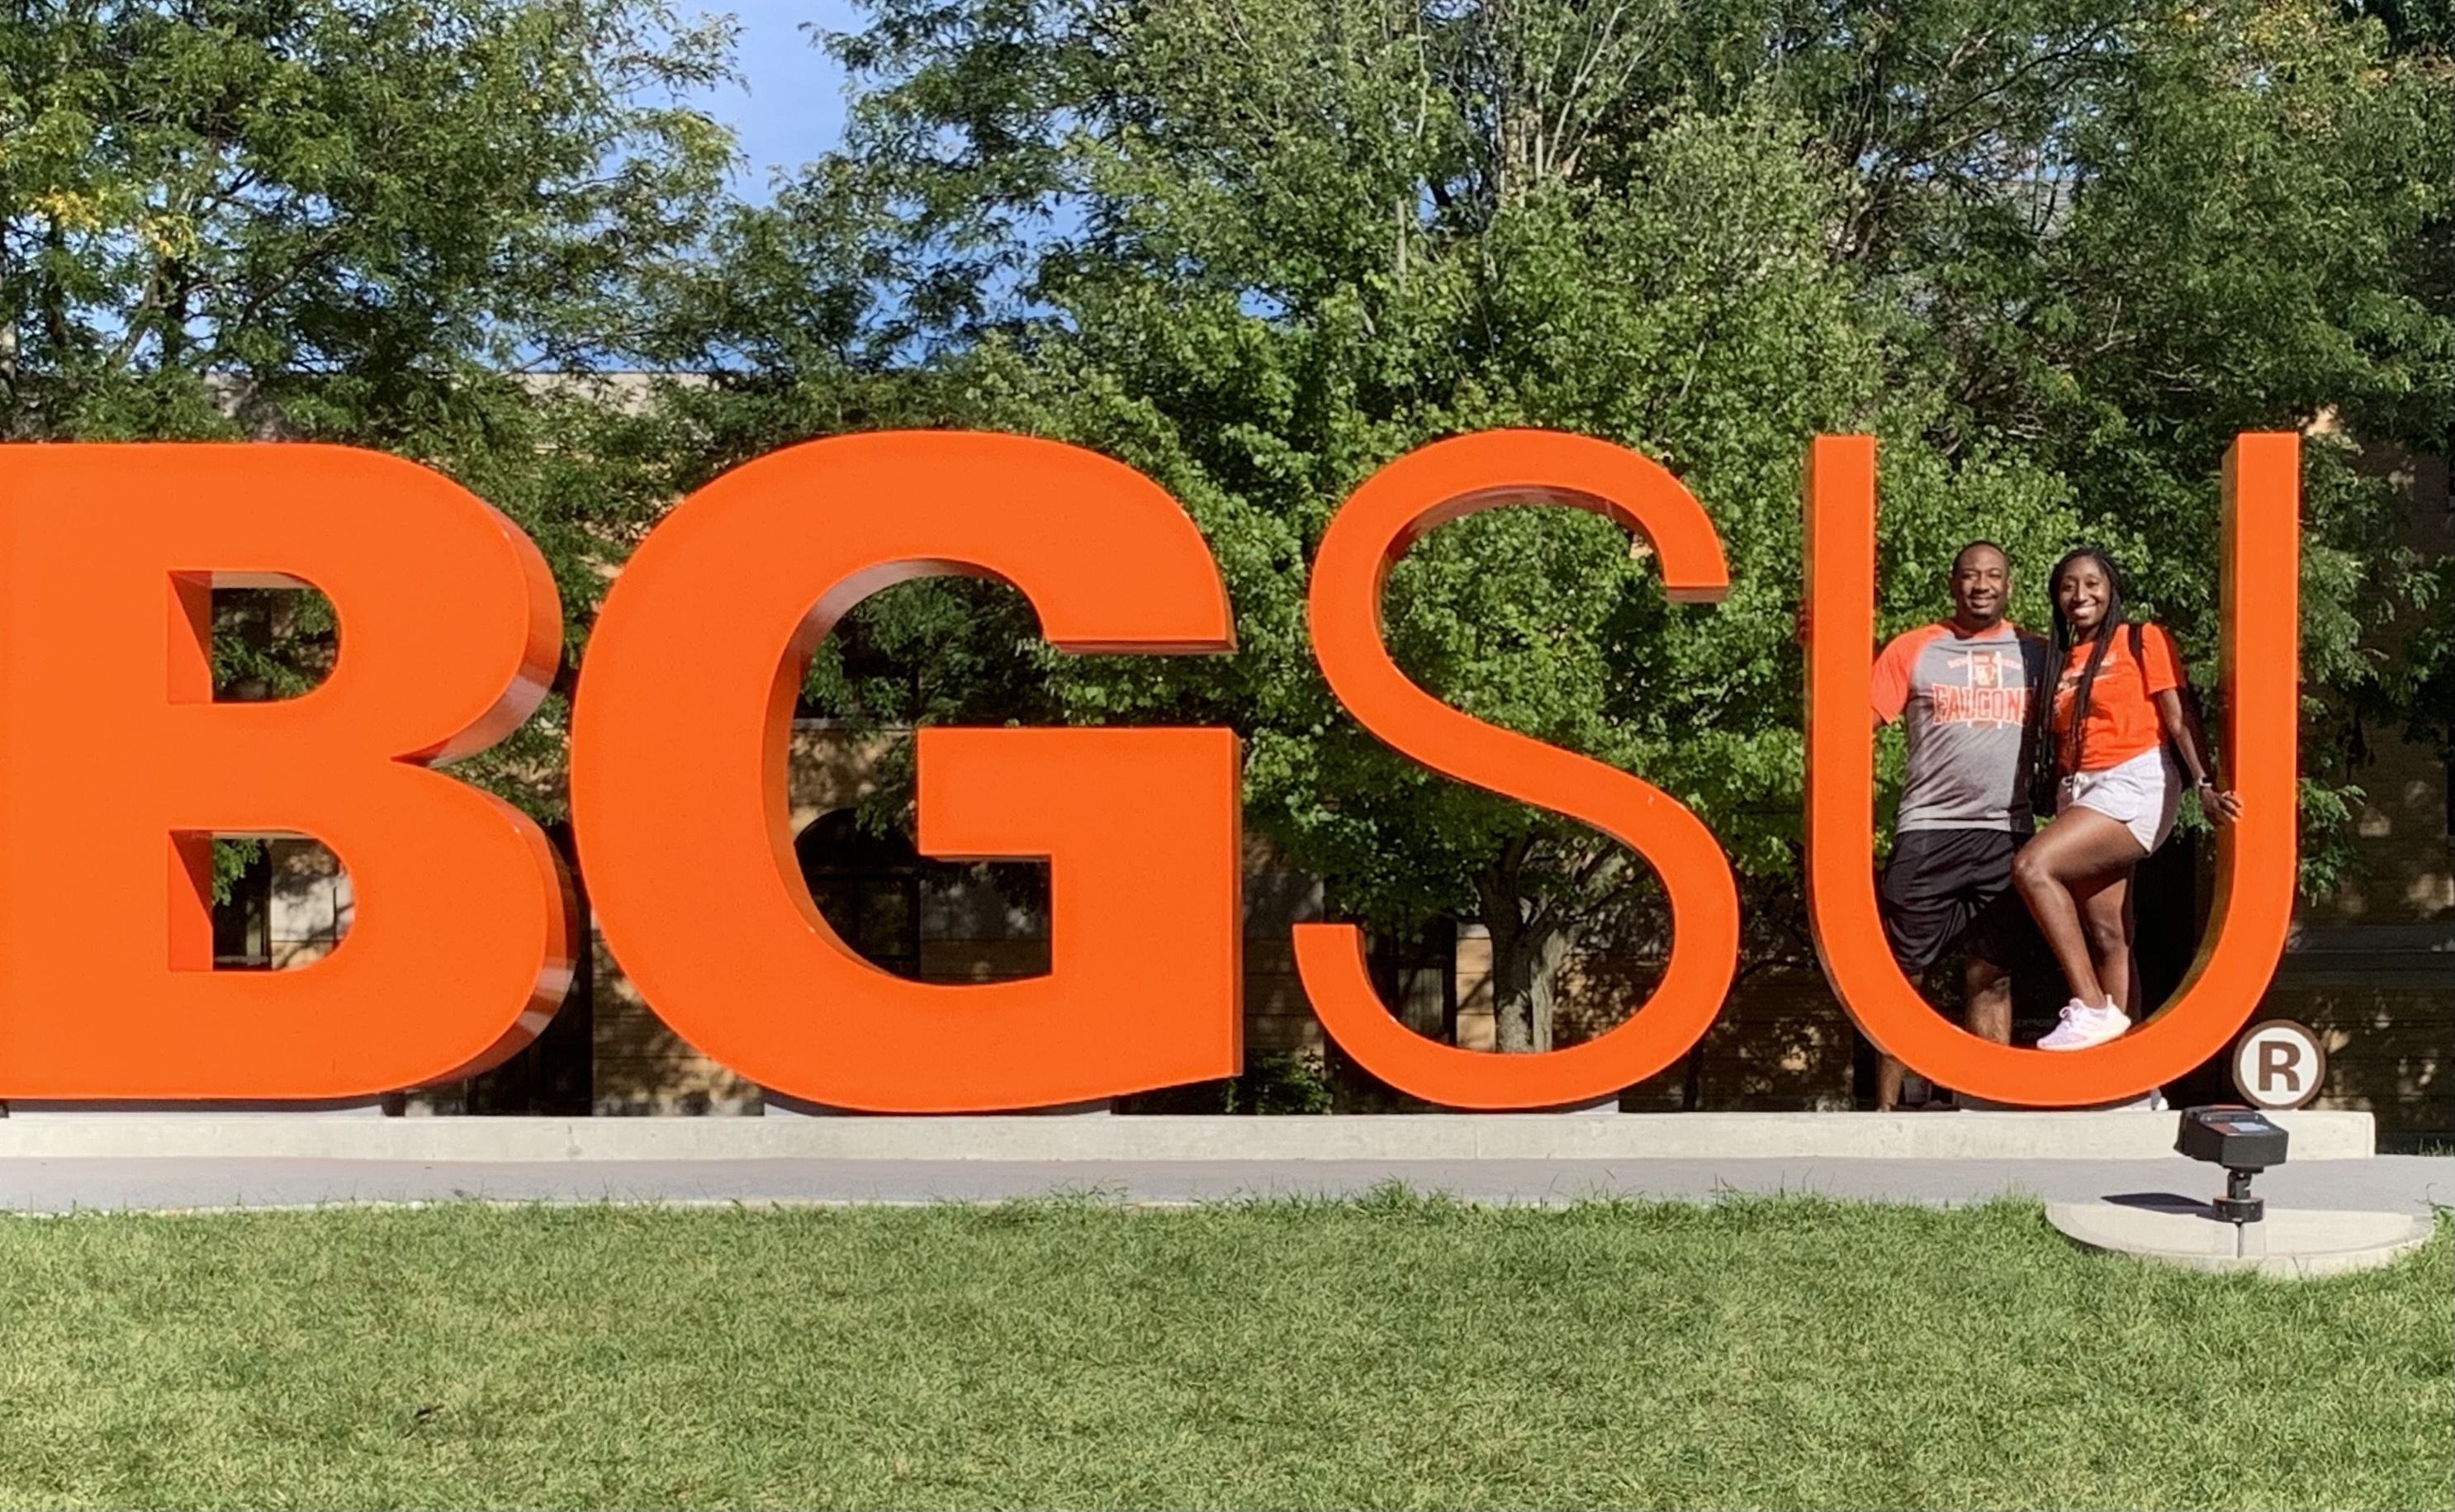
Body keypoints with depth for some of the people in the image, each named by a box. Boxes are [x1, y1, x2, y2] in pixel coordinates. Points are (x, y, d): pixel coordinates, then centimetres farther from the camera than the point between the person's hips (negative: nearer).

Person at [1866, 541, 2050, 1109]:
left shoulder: (2035, 653, 10)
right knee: (1901, 974, 1)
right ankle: (1885, 1106, 8)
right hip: (1928, 832, -2)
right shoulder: (1913, 649, 2)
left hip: (2006, 834, 2)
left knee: (1993, 977, 7)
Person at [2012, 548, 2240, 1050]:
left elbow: (2179, 718, -6)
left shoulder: (2143, 639, 2)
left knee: (2031, 866, -26)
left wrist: (2205, 784, -19)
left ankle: (2092, 1007, -22)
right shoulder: (2061, 659, 19)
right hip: (2078, 795, 7)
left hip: (2134, 786, -6)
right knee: (2106, 936, 2)